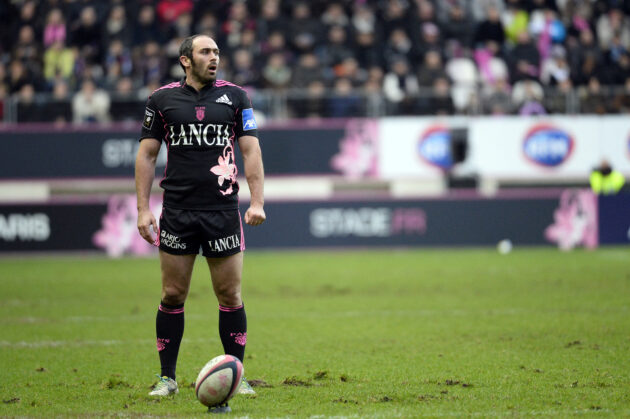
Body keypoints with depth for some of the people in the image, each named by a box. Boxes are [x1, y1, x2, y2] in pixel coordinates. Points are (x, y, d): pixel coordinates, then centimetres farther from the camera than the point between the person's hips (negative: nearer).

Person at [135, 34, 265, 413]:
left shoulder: (235, 97, 5)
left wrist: (257, 201, -5)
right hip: (177, 210, 0)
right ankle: (167, 378, 11)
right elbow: (146, 155, 8)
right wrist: (143, 208, 1)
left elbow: (251, 150, 5)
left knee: (230, 296, 0)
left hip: (223, 210, 0)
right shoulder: (162, 99, 5)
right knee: (173, 296, 1)